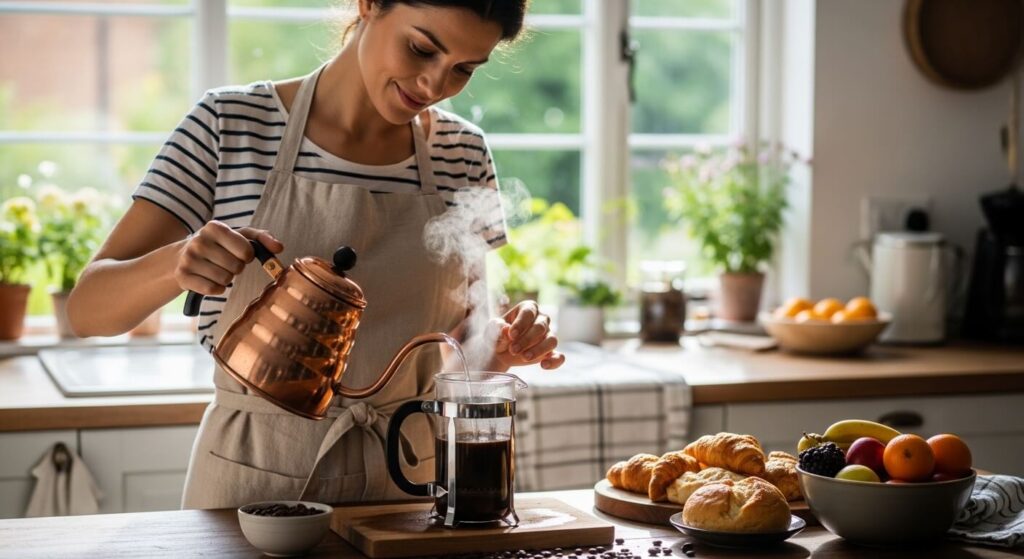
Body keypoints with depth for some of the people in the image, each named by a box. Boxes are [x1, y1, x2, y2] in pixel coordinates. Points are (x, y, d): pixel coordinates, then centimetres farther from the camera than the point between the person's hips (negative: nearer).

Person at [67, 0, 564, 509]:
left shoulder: (463, 157, -1)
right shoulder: (230, 124, -11)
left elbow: (457, 335, 9)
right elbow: (87, 308, -13)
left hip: (403, 481, 3)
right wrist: (176, 262, -32)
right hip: (254, 474, -2)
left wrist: (502, 342, -13)